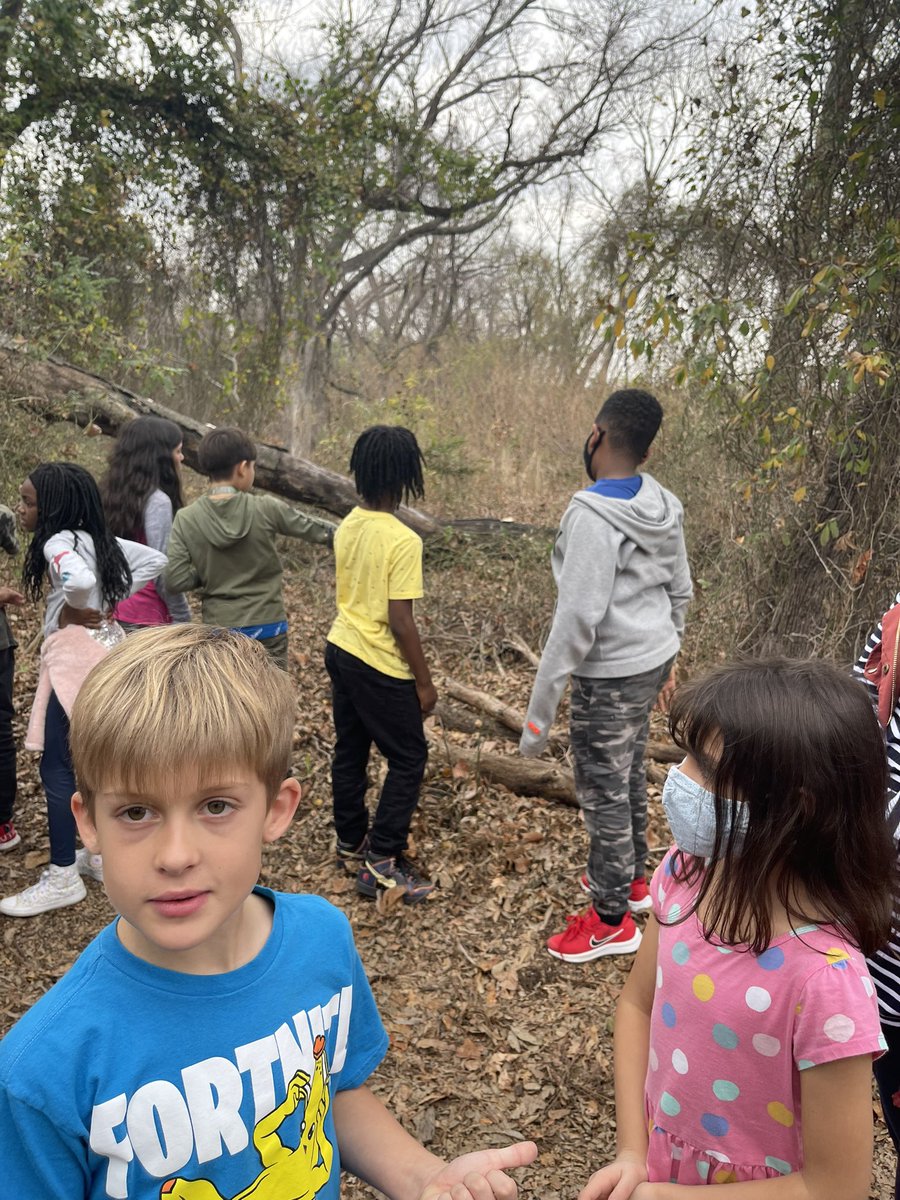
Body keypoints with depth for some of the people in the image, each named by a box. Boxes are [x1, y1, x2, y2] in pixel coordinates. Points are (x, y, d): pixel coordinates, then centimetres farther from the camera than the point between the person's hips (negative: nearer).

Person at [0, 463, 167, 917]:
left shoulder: (58, 541, -15)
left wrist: (72, 609, -16)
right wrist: (113, 600, 8)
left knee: (57, 766, -1)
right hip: (105, 648, 9)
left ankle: (63, 877, 7)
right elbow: (154, 560, 13)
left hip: (77, 655, -9)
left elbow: (79, 579, -37)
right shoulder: (99, 538, 9)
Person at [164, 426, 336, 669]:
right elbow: (313, 529, 3)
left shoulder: (186, 519, -7)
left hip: (218, 633, 1)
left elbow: (176, 580, -9)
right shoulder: (265, 509, -10)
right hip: (267, 629, -1)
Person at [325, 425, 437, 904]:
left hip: (340, 650, 8)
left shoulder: (347, 526, 2)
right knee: (409, 759, 6)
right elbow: (400, 621, -21)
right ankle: (382, 862, 9)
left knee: (349, 751, 18)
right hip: (380, 667, -8)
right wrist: (424, 683, -10)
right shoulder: (402, 540, -22)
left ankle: (351, 844, 32)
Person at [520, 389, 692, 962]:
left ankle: (612, 919, 21)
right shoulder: (664, 506, 2)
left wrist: (541, 707, -20)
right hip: (652, 660, 9)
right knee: (630, 774, 23)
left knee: (604, 791, 5)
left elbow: (578, 618, -26)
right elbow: (680, 590, 12)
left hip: (610, 676, -9)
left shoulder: (593, 515, -24)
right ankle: (632, 878, 42)